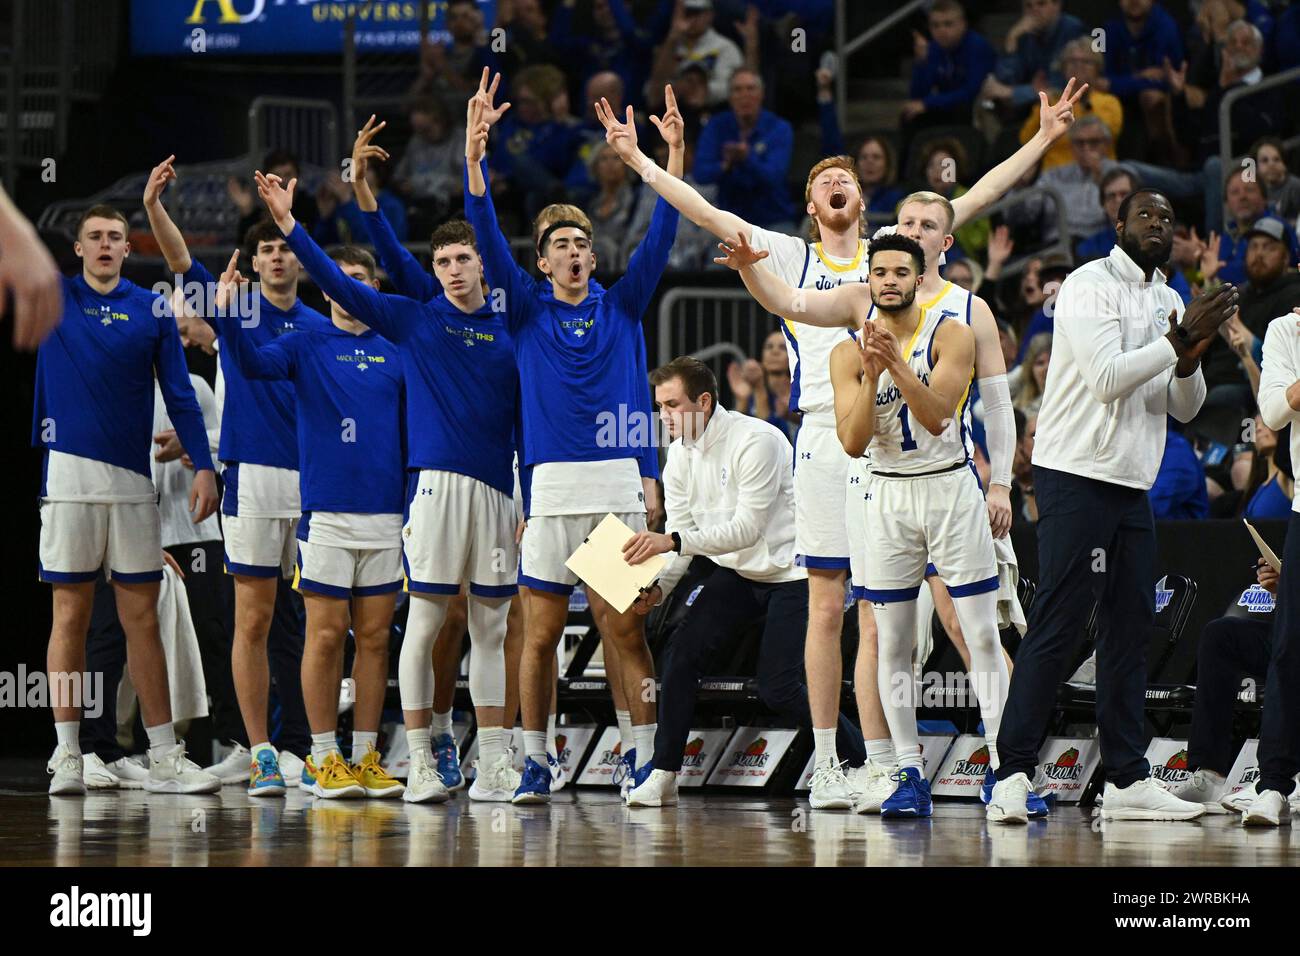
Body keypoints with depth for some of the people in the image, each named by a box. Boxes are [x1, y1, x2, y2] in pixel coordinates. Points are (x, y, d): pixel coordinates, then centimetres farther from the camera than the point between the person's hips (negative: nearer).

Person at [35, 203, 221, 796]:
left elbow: (179, 393, 8)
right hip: (69, 473, -1)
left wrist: (203, 466, 1)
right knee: (70, 614, -1)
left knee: (142, 618, 3)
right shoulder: (54, 296, 6)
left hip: (133, 480, 1)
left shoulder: (153, 310, 8)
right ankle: (67, 757, 1)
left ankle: (164, 759, 4)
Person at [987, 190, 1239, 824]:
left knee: (1129, 629, 7)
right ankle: (1013, 774, -11)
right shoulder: (1090, 286, -8)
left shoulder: (1168, 301, 16)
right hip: (1077, 476, -8)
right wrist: (1179, 342, -18)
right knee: (1056, 628, -11)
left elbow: (1184, 409, 15)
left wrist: (1189, 361, -5)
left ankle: (1128, 780, 10)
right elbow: (1106, 379, -19)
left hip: (1133, 485, 8)